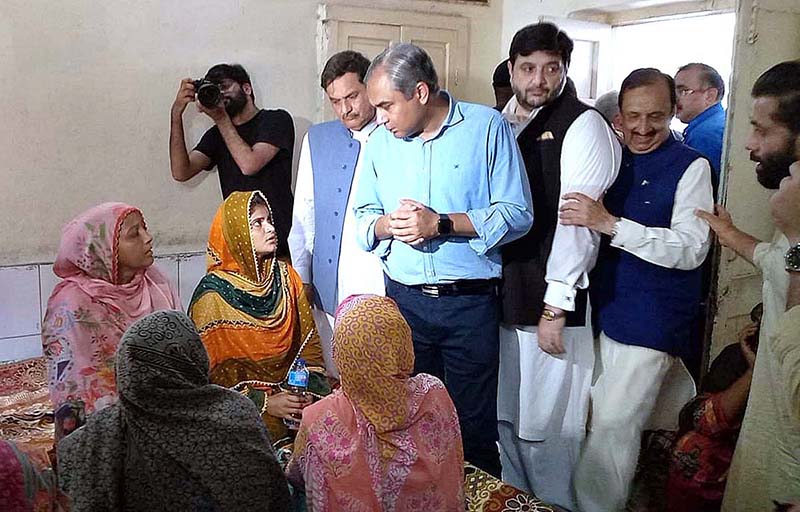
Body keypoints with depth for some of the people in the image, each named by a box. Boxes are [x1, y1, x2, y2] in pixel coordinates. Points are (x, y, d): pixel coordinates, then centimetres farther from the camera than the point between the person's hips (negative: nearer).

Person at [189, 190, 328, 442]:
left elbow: (309, 340, 8)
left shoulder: (285, 275, 5)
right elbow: (210, 373, -7)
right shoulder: (213, 294, -10)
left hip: (292, 391, 5)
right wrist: (264, 403, -14)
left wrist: (312, 389, -8)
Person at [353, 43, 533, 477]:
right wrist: (387, 224, -12)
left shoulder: (487, 127, -5)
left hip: (470, 301, -3)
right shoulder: (380, 140, 8)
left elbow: (517, 213, -10)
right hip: (403, 299, 4)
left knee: (473, 424, 8)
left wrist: (441, 223, -17)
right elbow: (363, 215, 12)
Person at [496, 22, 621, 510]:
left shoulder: (583, 125, -9)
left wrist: (555, 309, -18)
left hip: (550, 304, -7)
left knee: (547, 426, 3)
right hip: (499, 299, 7)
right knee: (505, 416, 18)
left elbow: (577, 223, -15)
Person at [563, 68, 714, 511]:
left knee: (613, 425, -6)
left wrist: (610, 224, -26)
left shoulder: (690, 166, -7)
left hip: (651, 321, -5)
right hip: (606, 309, 6)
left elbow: (692, 249, -18)